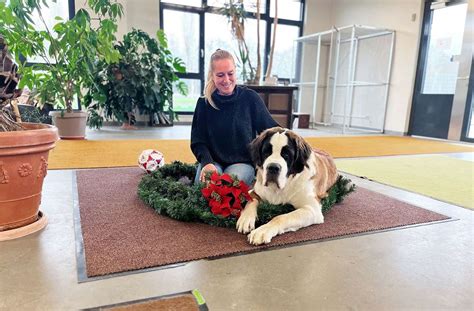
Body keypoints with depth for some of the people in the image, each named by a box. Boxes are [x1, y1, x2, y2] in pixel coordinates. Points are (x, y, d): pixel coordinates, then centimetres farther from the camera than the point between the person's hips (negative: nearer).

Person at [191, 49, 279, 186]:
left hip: (243, 162, -1)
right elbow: (198, 141, 1)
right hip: (213, 161, 1)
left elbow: (270, 129, -1)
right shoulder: (204, 103, 0)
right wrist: (207, 162, -18)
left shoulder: (250, 97, -4)